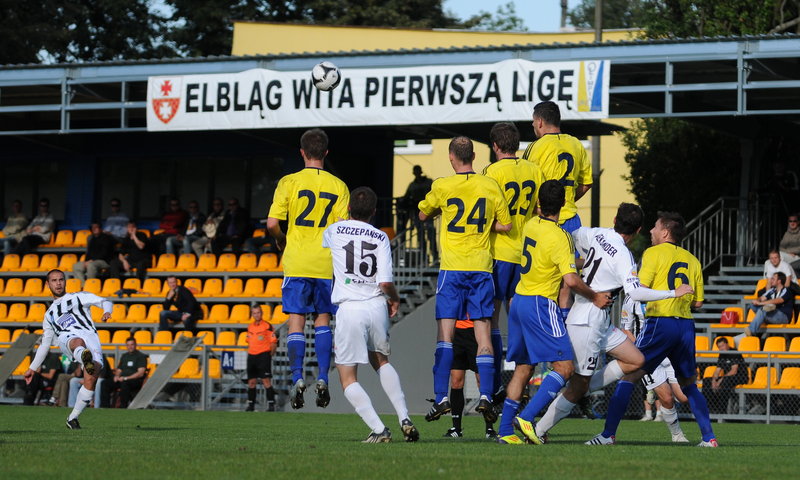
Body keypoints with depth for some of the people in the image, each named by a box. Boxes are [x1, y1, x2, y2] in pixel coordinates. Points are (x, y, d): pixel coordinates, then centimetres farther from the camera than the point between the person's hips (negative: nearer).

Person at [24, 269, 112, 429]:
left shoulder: (79, 297, 28)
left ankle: (73, 418, -13)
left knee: (91, 380, -24)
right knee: (78, 342, -41)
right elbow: (45, 344, 43)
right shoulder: (49, 315, 36)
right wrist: (32, 368, 41)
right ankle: (86, 360, -77)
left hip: (90, 336, -1)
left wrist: (106, 311, -10)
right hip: (66, 338, 1)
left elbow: (103, 302, 15)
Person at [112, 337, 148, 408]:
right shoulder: (124, 356, 23)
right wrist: (117, 376, -1)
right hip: (122, 379, 6)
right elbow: (119, 370, 25)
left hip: (135, 381, -6)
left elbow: (140, 373, -9)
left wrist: (126, 378, -17)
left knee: (124, 383, -41)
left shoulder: (141, 356, 1)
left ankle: (123, 407, -36)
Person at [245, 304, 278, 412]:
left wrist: (269, 355, -7)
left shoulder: (267, 326, -5)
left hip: (263, 355, -6)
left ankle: (271, 404, -10)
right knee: (251, 382, 7)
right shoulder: (250, 327, 13)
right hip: (251, 356, 6)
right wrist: (249, 353, 14)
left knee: (266, 381, -11)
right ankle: (251, 405, 14)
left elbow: (273, 342, -5)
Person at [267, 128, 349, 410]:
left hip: (296, 263, -2)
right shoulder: (338, 186, 2)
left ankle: (297, 378, -12)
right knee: (322, 320, 11)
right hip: (326, 265, 2)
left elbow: (272, 223, -8)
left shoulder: (289, 182, -4)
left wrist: (281, 241, 12)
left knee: (296, 320, 1)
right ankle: (323, 378, 0)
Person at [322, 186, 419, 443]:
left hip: (349, 309, -3)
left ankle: (378, 429, -12)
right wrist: (395, 300, 13)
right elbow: (385, 282, -8)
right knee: (381, 361, 27)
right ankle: (404, 419, 13)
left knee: (348, 378, 4)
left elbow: (320, 246, 27)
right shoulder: (381, 238, 2)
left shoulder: (333, 231, 2)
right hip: (377, 306, 3)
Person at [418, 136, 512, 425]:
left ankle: (441, 397, -10)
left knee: (445, 334, -2)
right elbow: (505, 225, 7)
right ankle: (486, 396, -5)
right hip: (482, 268, 2)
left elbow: (423, 215, 13)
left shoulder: (442, 187, -3)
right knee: (483, 334, 4)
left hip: (452, 268, -2)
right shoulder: (491, 186, 1)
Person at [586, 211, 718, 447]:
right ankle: (709, 437, 10)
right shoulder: (692, 260, 15)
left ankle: (608, 434, -8)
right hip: (686, 325, 6)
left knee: (627, 376, -2)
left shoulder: (654, 253, -1)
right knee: (688, 385, 18)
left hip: (660, 322, -5)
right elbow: (698, 302, 14)